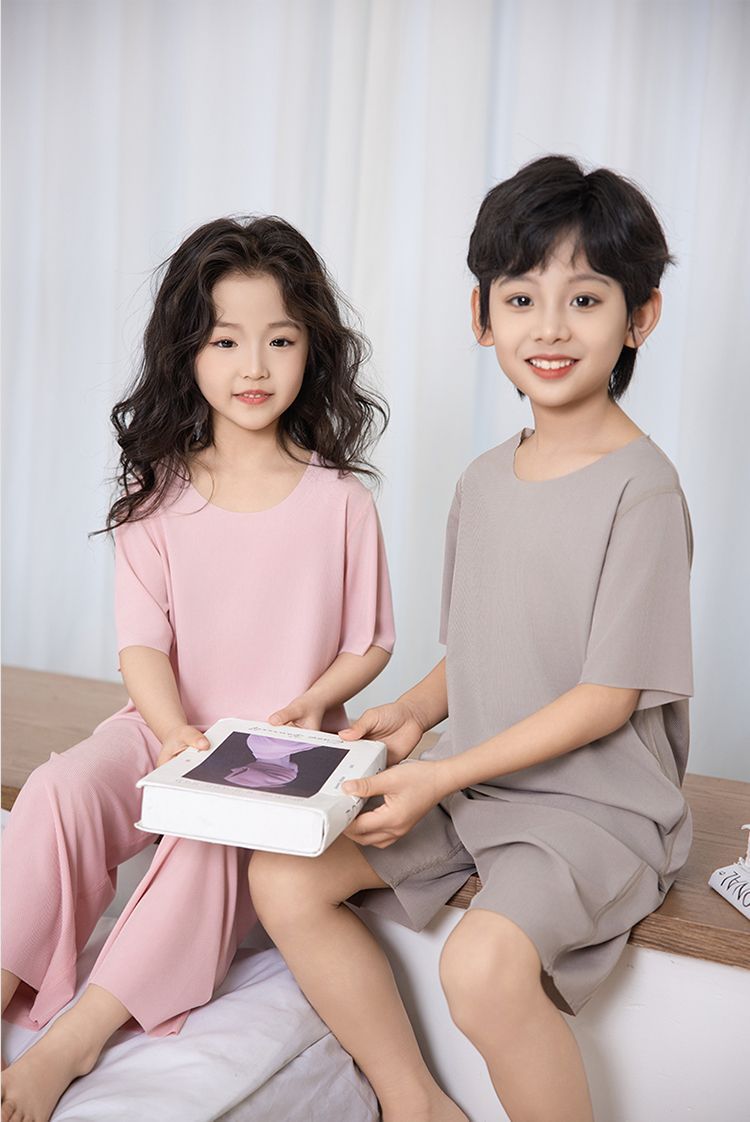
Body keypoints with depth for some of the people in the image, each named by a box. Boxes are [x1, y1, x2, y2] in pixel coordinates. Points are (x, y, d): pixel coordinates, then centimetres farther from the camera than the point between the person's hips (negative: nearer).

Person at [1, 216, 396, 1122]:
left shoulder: (339, 501, -1)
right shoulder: (158, 495, 2)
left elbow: (368, 643, 5)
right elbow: (143, 646, -3)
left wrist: (307, 706, -14)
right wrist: (176, 732, -22)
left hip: (287, 748, -2)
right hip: (171, 727, 2)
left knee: (221, 828, -33)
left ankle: (73, 1041, -28)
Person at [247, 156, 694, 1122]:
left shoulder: (639, 486, -16)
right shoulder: (484, 481, 7)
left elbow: (609, 696, -17)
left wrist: (444, 774, -19)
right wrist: (415, 712, -4)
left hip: (598, 802, -7)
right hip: (471, 785, 7)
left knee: (483, 963, -32)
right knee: (282, 877, -3)